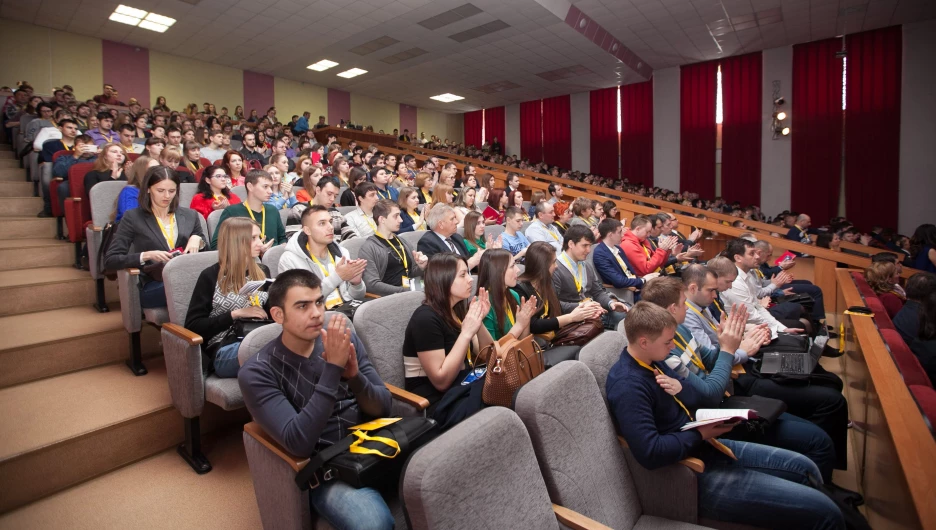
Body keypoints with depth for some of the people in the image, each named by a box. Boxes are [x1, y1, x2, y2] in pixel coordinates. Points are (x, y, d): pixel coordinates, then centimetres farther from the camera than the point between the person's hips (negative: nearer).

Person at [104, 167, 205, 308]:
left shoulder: (190, 215, 15)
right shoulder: (133, 217, 5)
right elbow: (110, 260, 3)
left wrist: (197, 239, -3)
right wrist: (146, 255, -14)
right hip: (153, 286, -3)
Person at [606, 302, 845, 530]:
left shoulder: (652, 362, 4)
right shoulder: (628, 386, -28)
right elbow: (650, 453, -34)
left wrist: (680, 388, -10)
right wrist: (699, 434, -19)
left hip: (705, 447, 10)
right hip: (695, 473, -10)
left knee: (804, 468, 19)